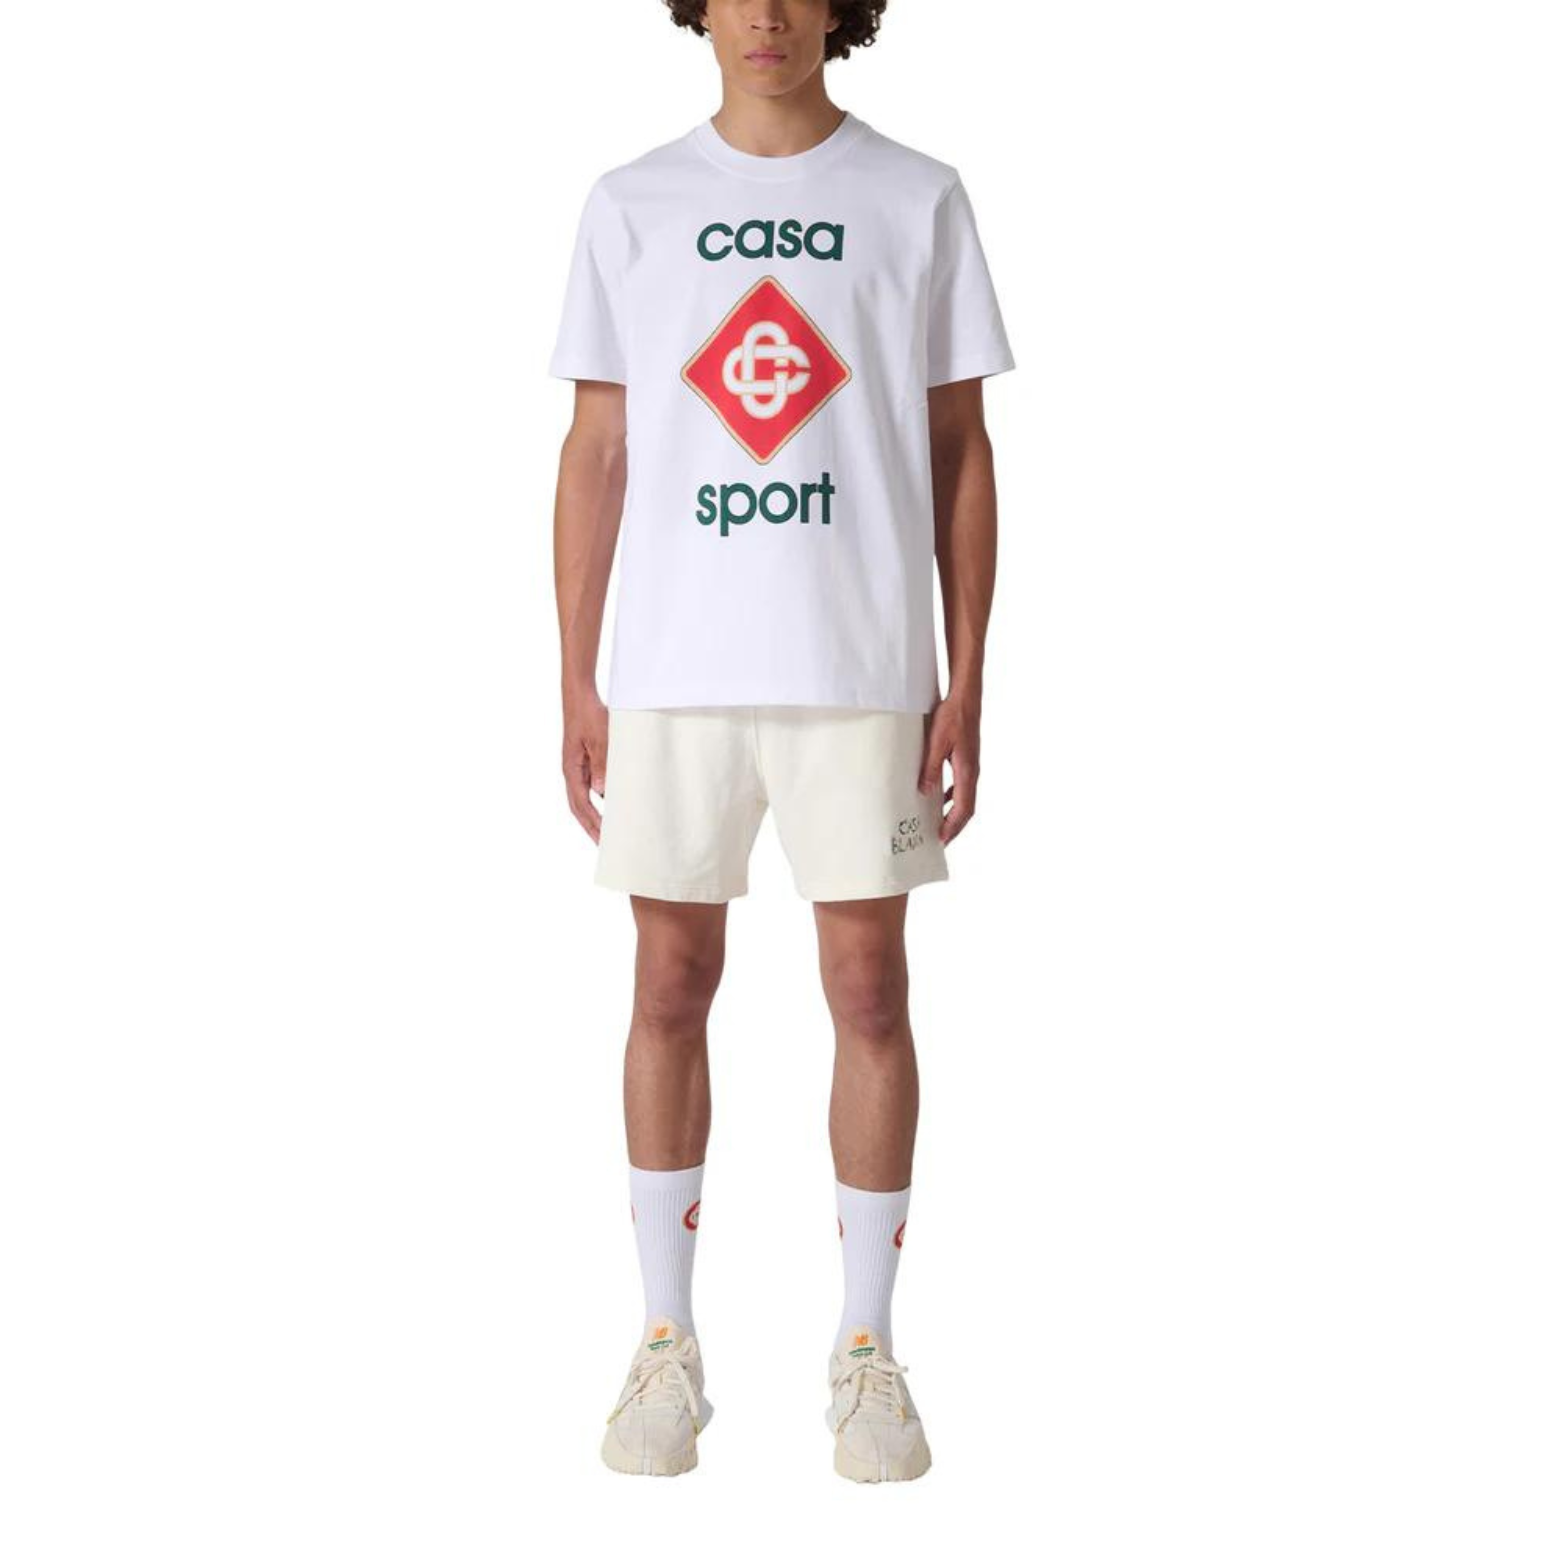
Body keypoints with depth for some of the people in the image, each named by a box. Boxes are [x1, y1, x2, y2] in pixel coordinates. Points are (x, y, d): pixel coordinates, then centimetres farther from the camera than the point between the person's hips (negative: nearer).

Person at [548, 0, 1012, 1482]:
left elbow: (962, 457, 6)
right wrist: (576, 687, 2)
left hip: (863, 670, -1)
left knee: (868, 990, 1)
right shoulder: (629, 207, 8)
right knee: (670, 988, 5)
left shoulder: (920, 200, 6)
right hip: (672, 672, 1)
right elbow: (594, 456, 8)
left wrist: (965, 687, -1)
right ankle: (666, 1344, 19)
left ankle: (865, 1349, 16)